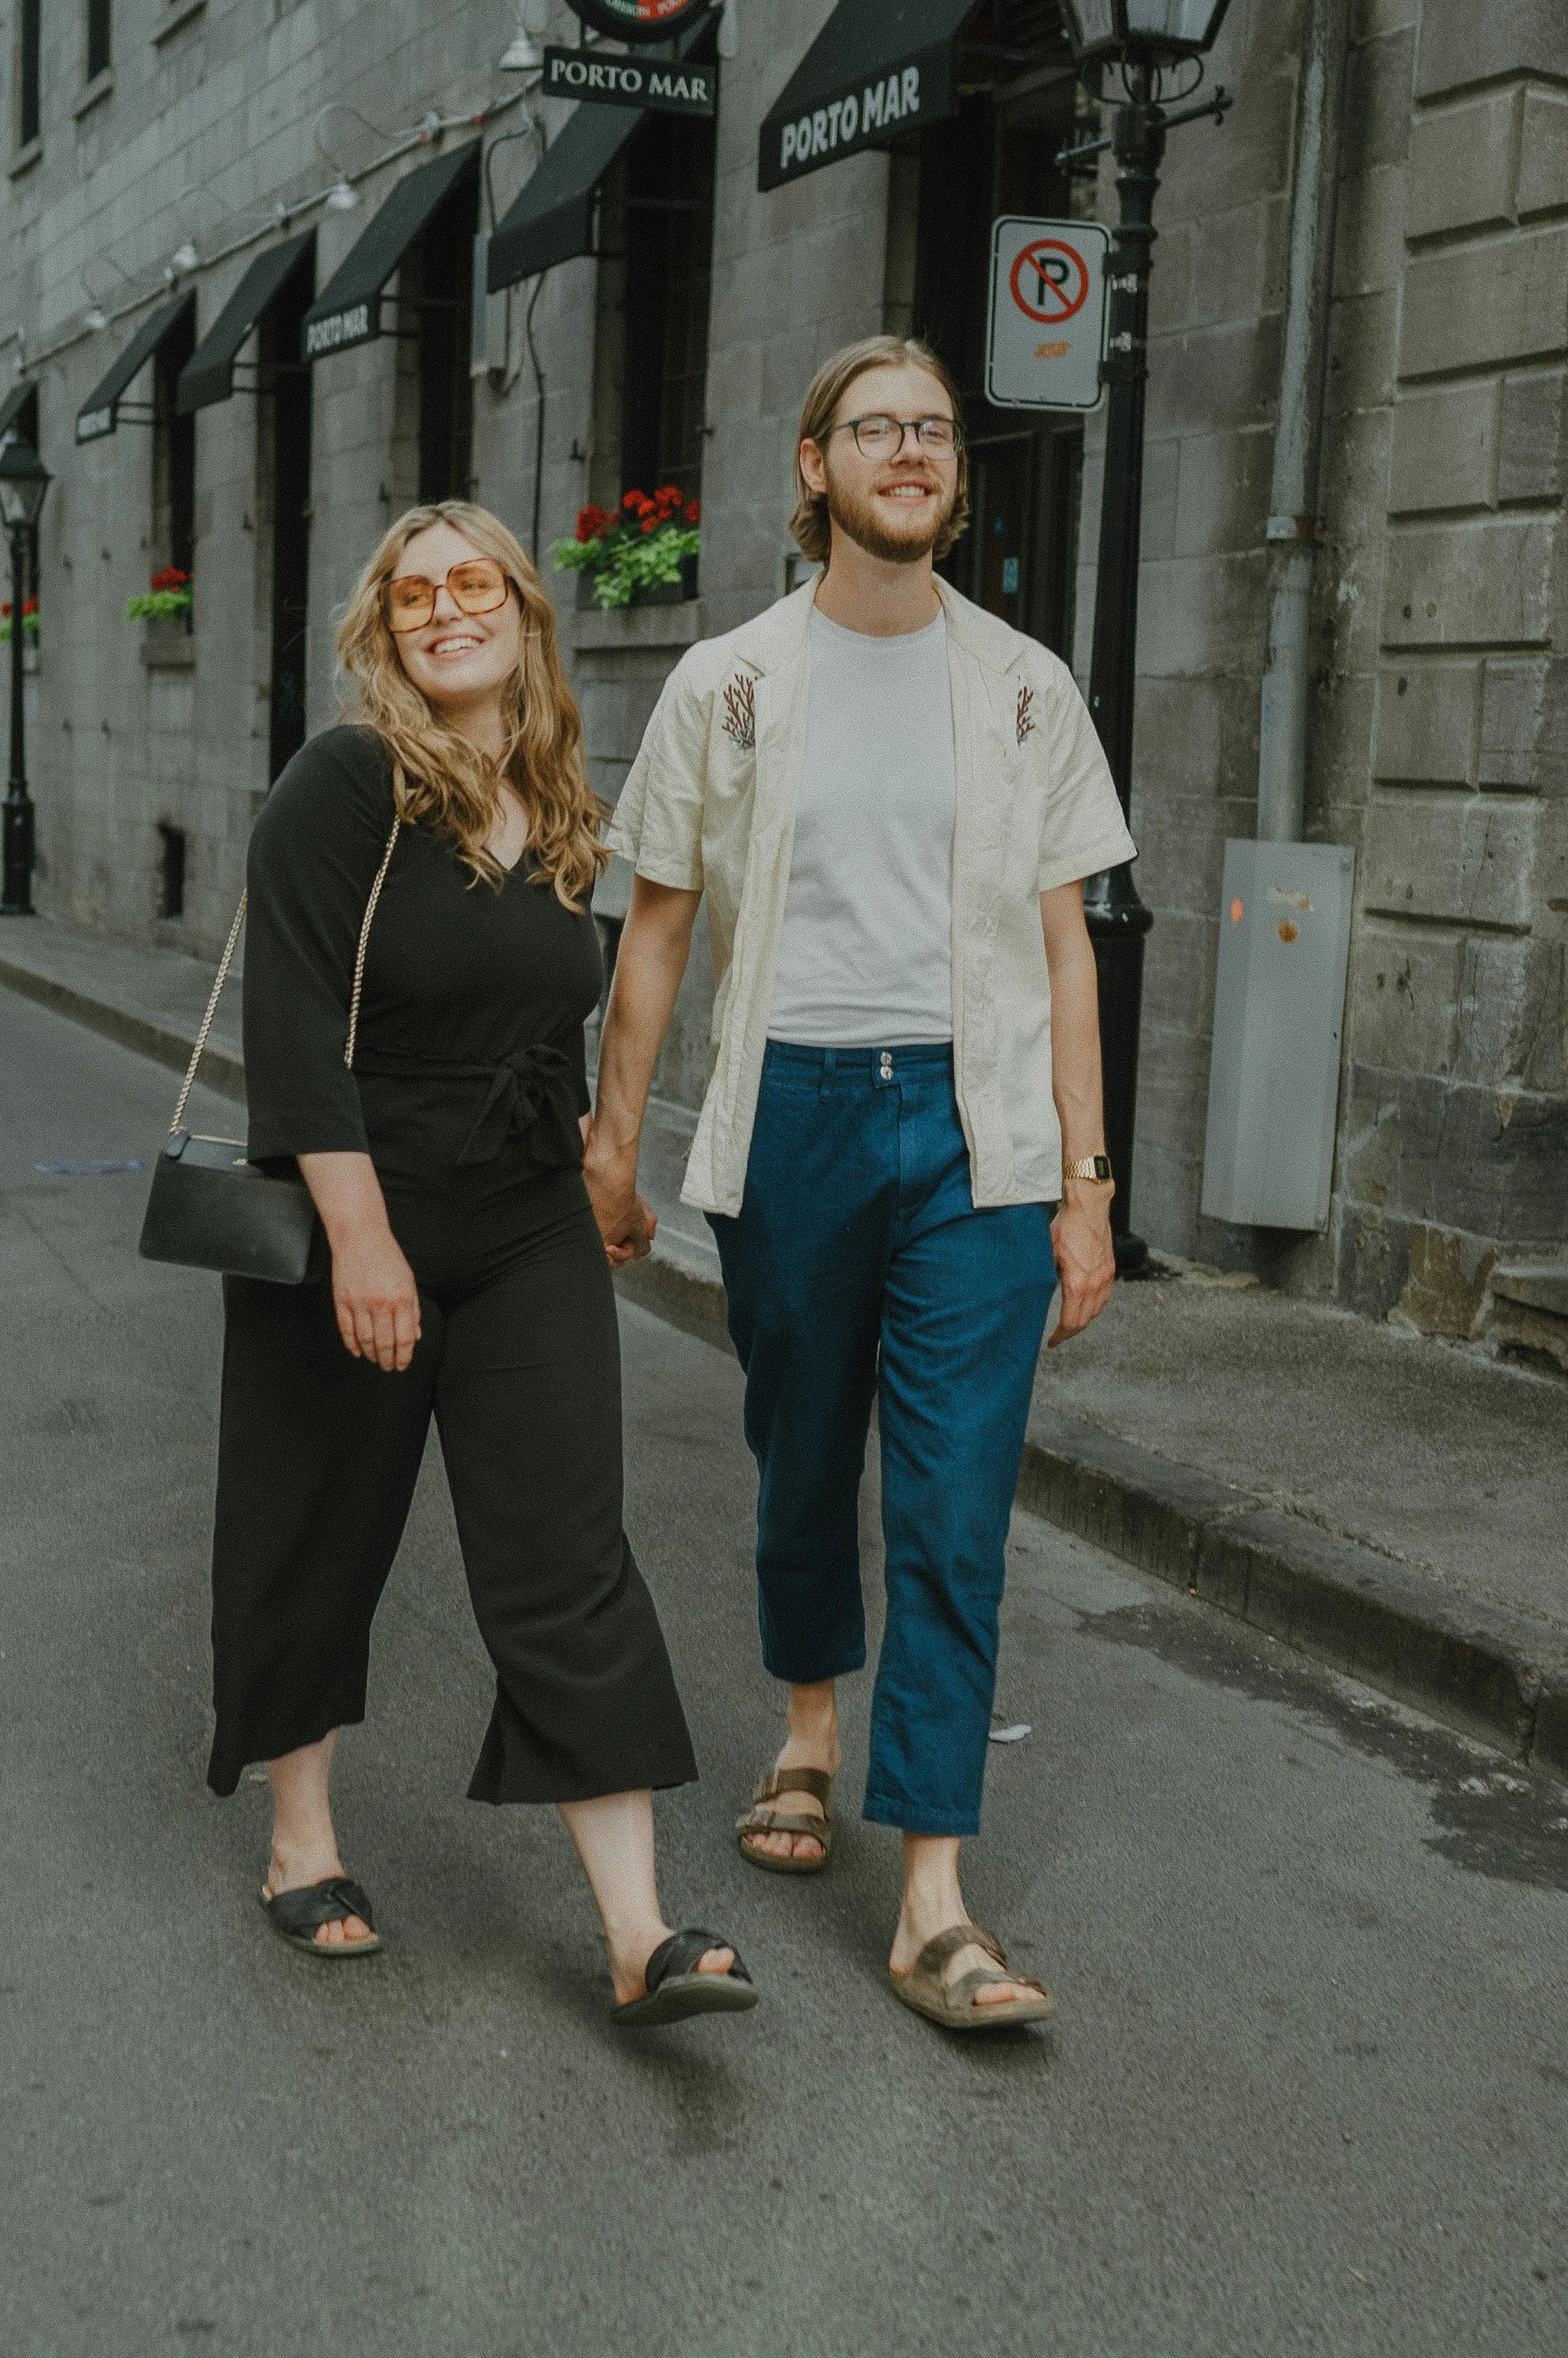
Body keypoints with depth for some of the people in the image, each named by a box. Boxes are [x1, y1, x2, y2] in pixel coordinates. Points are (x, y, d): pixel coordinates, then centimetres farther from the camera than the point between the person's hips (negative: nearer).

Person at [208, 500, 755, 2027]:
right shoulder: (344, 787, -11)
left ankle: (638, 1934, -1)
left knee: (569, 1558, -1)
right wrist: (359, 1234, -23)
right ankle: (301, 1846, 33)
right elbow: (298, 1022, -18)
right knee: (320, 1540, 10)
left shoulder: (560, 817, 8)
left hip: (529, 1230, 5)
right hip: (354, 1223, -4)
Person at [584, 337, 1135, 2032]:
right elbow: (656, 928, 10)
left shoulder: (1024, 687, 7)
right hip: (791, 1118, 1)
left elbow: (1061, 947, 6)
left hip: (976, 1127, 0)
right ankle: (809, 1734, 41)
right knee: (804, 1462, 14)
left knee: (955, 1509, -5)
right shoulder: (727, 683, 5)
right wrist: (611, 1142, 7)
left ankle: (933, 1904, -1)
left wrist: (1085, 1184, 2)